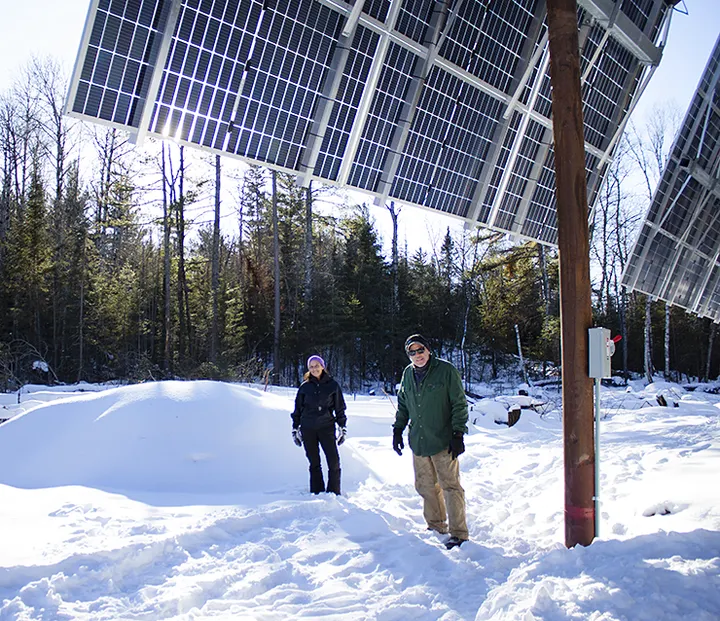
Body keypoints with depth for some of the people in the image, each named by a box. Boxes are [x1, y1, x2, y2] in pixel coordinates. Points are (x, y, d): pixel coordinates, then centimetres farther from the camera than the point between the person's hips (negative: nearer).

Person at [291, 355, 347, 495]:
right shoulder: (305, 386, 6)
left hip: (326, 427, -1)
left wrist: (343, 427, 5)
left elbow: (340, 408, 9)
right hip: (308, 429, 1)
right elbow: (297, 409, 12)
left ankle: (334, 492, 3)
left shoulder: (332, 385, 4)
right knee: (314, 463, 6)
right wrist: (295, 429, 9)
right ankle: (317, 492, 15)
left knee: (334, 461, -9)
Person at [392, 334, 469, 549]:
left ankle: (458, 533, 4)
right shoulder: (408, 374, 8)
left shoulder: (446, 370, -8)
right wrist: (398, 430, 15)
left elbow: (459, 404, -6)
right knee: (426, 487, 13)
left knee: (450, 486, -3)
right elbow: (402, 405, 21)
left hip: (443, 442, -5)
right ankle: (436, 526, 28)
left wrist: (458, 434, -11)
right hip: (418, 442, 5)